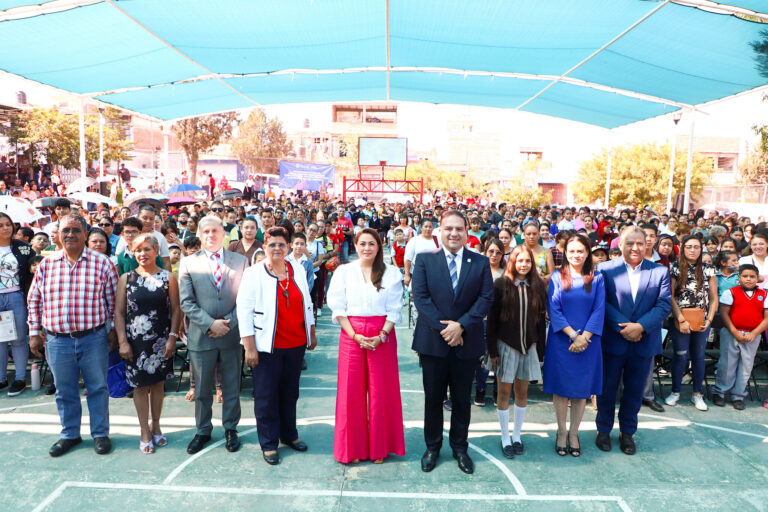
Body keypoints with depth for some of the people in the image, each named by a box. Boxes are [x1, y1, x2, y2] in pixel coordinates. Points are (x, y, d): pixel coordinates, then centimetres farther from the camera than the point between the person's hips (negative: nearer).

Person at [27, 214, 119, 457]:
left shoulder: (101, 262, -3)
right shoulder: (47, 264, 4)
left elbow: (113, 299, 2)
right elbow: (34, 299, 11)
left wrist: (112, 328, 1)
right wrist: (35, 331, 9)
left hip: (93, 338, -2)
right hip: (57, 340, 2)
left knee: (97, 387, 8)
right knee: (65, 391, 14)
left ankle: (100, 433, 24)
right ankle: (70, 434, 32)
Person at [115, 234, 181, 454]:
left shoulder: (168, 278, -1)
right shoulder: (126, 279, 1)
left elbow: (176, 310, -1)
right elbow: (119, 312, 1)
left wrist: (172, 337, -8)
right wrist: (122, 341, -6)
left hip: (161, 341, 0)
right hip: (136, 341, 0)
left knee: (158, 383, 11)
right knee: (140, 385, 6)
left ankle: (156, 426, 29)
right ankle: (145, 432, 19)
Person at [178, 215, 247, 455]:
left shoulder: (240, 261, 3)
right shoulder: (188, 263, 2)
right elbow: (186, 302, -4)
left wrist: (228, 323, -12)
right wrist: (210, 324, -15)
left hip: (231, 335, 0)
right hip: (201, 336, 0)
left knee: (232, 388, 12)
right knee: (202, 390, 13)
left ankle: (231, 429, 30)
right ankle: (203, 431, 31)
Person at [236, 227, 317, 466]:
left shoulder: (298, 270, 6)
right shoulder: (254, 273, -8)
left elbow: (307, 304, 14)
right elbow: (244, 311, -10)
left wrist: (312, 334, 15)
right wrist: (249, 347, -14)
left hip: (296, 344, 4)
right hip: (267, 346, -4)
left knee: (290, 392, 17)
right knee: (266, 396, 5)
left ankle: (289, 434, 34)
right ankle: (268, 443, 21)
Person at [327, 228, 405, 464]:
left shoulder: (391, 273, 3)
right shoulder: (344, 271, 4)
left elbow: (395, 309, 0)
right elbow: (338, 307, 0)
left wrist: (381, 336, -12)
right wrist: (355, 336, -11)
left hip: (382, 336, 0)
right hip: (351, 335, 0)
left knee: (381, 391, 5)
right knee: (351, 391, 4)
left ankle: (379, 447, 22)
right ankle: (352, 448, 19)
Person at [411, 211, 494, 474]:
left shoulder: (481, 263, 2)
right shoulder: (424, 260, 0)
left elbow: (486, 298, -5)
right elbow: (420, 296, -8)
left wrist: (461, 325, -16)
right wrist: (442, 328, -16)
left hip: (466, 342, 1)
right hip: (432, 341, 0)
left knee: (462, 400, 14)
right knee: (433, 398, 12)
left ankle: (460, 448, 32)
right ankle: (432, 447, 30)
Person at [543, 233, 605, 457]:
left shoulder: (596, 278, 3)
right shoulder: (557, 277, 1)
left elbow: (599, 310, -2)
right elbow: (553, 309, -4)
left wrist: (583, 336, -13)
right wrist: (572, 334, -14)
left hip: (587, 341, 1)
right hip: (561, 340, -1)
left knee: (582, 387, 7)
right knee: (560, 386, 4)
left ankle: (574, 433, 21)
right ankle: (561, 432, 19)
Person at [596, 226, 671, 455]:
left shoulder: (660, 271, 2)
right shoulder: (606, 269, -3)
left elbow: (664, 305, -4)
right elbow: (603, 303, -9)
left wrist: (640, 326, -17)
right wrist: (623, 327, -18)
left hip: (644, 342, 2)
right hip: (613, 341, -1)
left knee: (635, 390, 13)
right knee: (607, 388, 10)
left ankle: (627, 432, 31)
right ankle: (604, 430, 28)